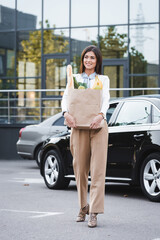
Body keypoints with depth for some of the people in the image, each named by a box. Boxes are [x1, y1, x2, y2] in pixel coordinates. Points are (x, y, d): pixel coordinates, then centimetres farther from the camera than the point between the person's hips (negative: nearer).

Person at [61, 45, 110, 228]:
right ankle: (83, 208, 16)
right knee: (80, 169, 2)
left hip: (98, 126, -1)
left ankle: (94, 212, -13)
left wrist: (101, 115, -22)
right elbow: (66, 97, 5)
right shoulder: (74, 78, 16)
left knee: (98, 169, -10)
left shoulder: (103, 79, 14)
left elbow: (106, 99, -1)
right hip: (78, 126, 1)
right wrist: (66, 113, -17)